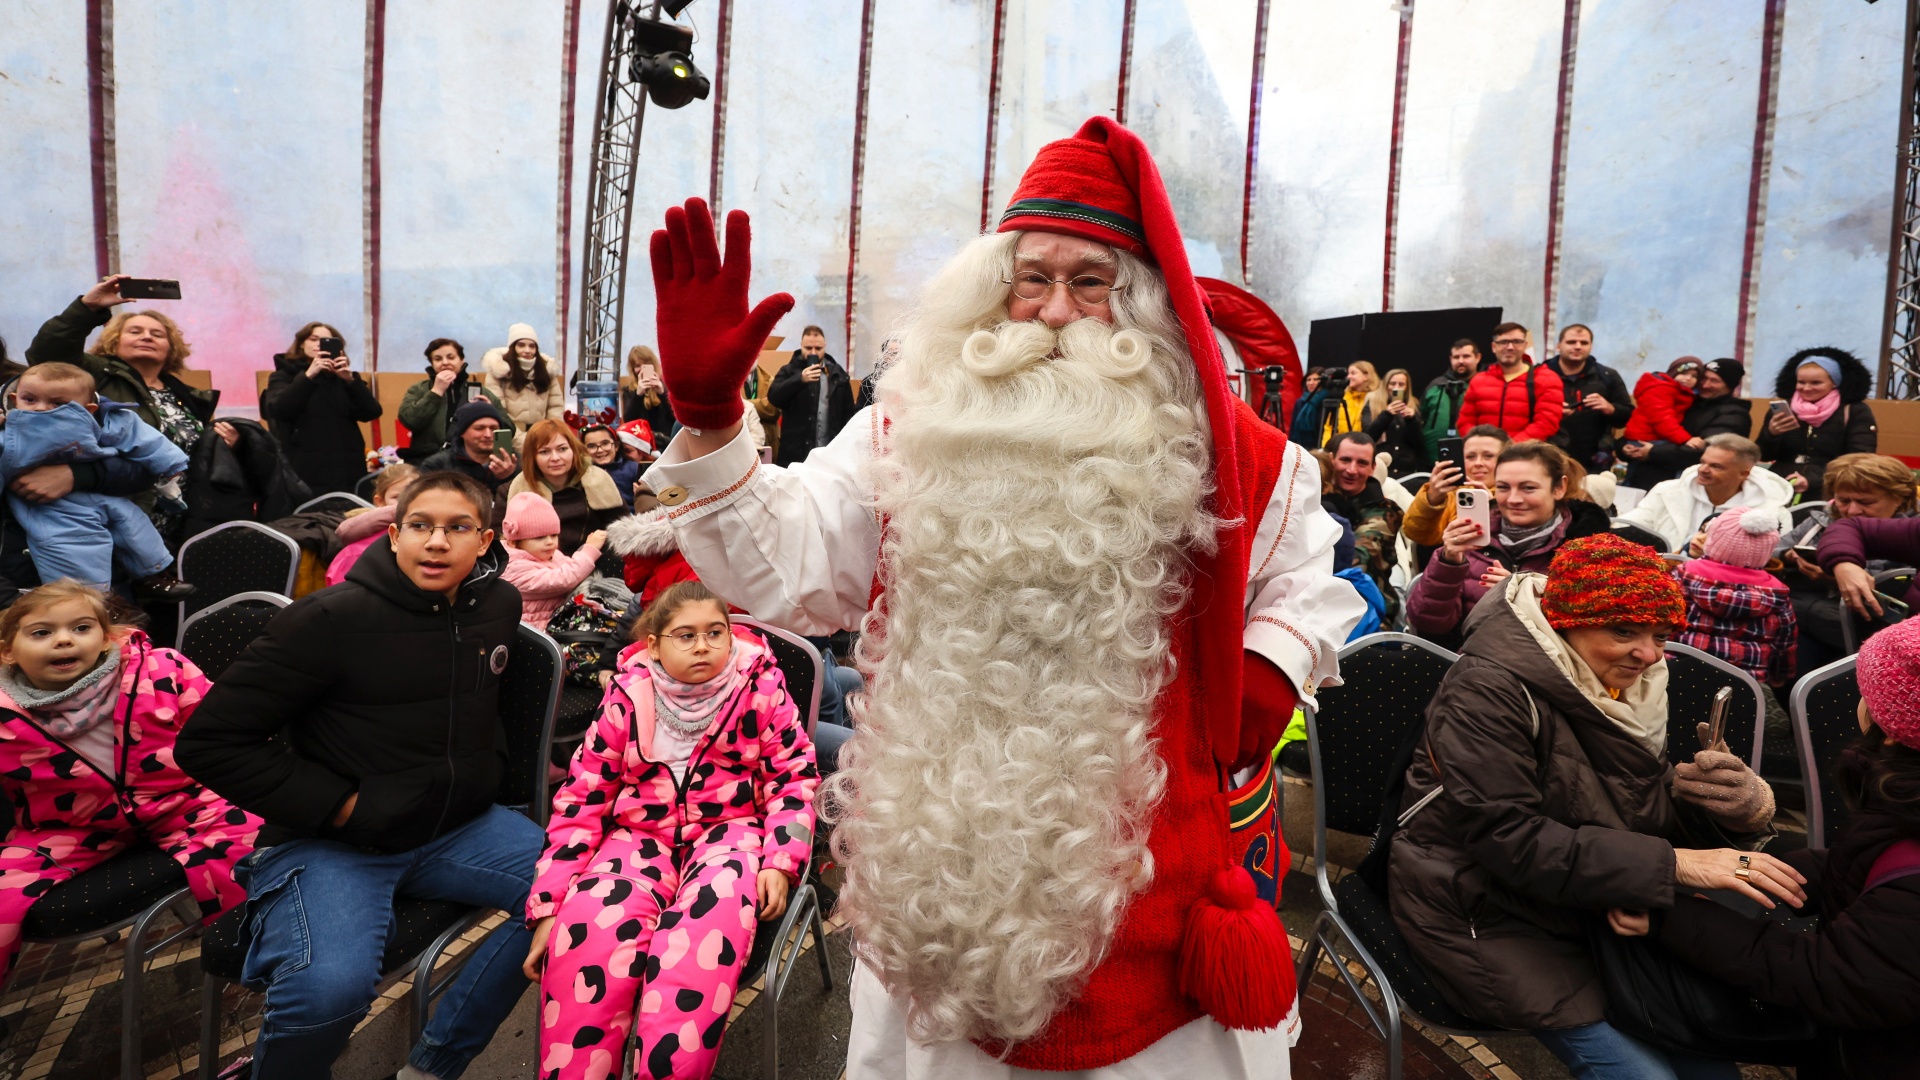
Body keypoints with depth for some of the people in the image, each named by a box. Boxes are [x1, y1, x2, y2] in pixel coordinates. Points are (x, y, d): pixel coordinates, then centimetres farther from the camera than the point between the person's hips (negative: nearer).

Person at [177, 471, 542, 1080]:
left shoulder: (499, 606, 1)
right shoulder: (333, 618, -15)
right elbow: (209, 743, -11)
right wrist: (338, 805, -14)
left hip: (457, 829, 5)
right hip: (328, 844, -5)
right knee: (330, 985, -33)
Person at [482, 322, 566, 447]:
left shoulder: (546, 368, 11)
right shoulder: (499, 371, -2)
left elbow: (556, 405, 10)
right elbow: (496, 409, -10)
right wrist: (521, 440, -17)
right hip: (511, 439, -4)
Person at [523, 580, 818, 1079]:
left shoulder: (759, 685, -1)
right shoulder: (628, 696, 2)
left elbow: (794, 776, 3)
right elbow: (582, 798, 4)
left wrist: (780, 862, -11)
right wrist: (548, 907, -2)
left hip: (728, 830, -2)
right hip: (640, 835, 2)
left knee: (699, 951, -35)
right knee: (582, 944, -29)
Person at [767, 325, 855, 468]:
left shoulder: (838, 373, 9)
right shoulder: (789, 371, 2)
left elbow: (848, 412, 11)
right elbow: (774, 397, -14)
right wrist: (800, 379, -25)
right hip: (795, 452, -2)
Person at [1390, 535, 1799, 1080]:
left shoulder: (1628, 684, 4)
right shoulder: (1491, 688, -22)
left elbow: (1653, 814, 3)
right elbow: (1510, 840, -27)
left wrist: (1746, 805, -18)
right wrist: (1673, 864, -29)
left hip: (1590, 906, 7)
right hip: (1484, 911, -7)